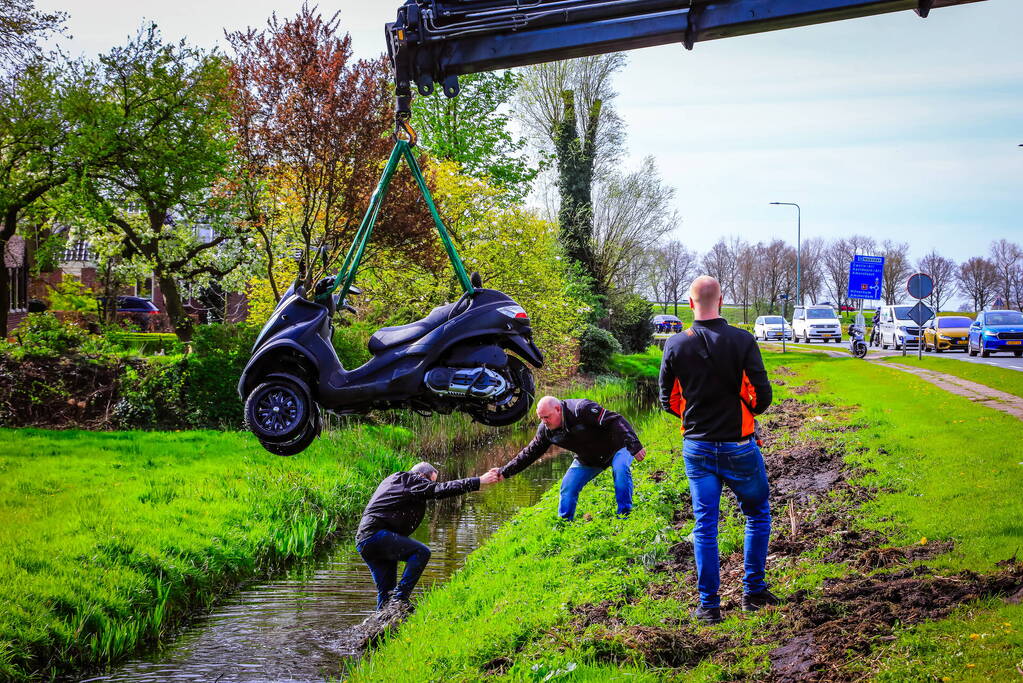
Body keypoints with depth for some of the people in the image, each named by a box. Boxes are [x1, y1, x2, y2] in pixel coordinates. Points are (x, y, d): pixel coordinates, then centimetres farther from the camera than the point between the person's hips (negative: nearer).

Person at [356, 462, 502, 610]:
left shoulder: (391, 481, 26)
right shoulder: (412, 481, -2)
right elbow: (442, 489, -13)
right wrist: (480, 481, -15)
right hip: (376, 535, -10)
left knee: (386, 590, 11)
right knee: (421, 552, -16)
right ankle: (400, 599, -21)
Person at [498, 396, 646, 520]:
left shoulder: (581, 409, -33)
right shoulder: (546, 430, -13)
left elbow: (616, 422, -35)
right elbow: (529, 453, -2)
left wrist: (635, 446, -40)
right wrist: (504, 472, -6)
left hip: (616, 448, -6)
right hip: (587, 460, 6)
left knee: (621, 470, -34)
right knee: (568, 486, -6)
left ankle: (624, 515, -23)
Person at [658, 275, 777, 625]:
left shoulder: (676, 345, -5)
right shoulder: (742, 341, -12)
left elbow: (668, 400, 3)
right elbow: (762, 395, -11)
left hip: (696, 448, 2)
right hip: (739, 447, -2)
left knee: (704, 526, 7)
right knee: (757, 514, 17)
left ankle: (709, 605, 8)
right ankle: (753, 591, 18)